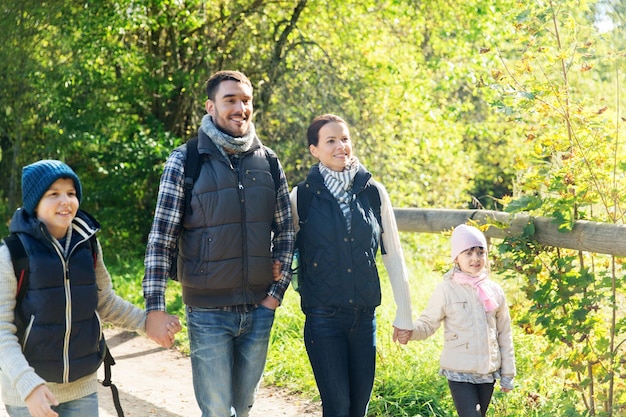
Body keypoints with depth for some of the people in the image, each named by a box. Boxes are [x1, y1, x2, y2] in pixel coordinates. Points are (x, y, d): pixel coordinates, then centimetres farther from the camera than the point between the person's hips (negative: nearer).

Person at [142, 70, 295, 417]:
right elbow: (161, 238, -8)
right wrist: (154, 307, -13)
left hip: (259, 310, 4)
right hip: (208, 313, -4)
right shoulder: (185, 161, -7)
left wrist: (277, 292, 3)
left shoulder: (268, 161, 4)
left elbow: (284, 231, 11)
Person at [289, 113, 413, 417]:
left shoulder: (373, 192, 2)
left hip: (364, 316, 3)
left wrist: (404, 314, 7)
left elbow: (393, 255, 6)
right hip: (323, 317, -2)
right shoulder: (303, 196, -3)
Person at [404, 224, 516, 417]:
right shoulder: (446, 290, -6)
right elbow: (428, 324, -3)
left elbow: (504, 334, 10)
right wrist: (409, 330, -26)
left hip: (488, 373, 4)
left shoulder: (495, 291, 4)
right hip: (459, 373, -4)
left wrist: (508, 374, 11)